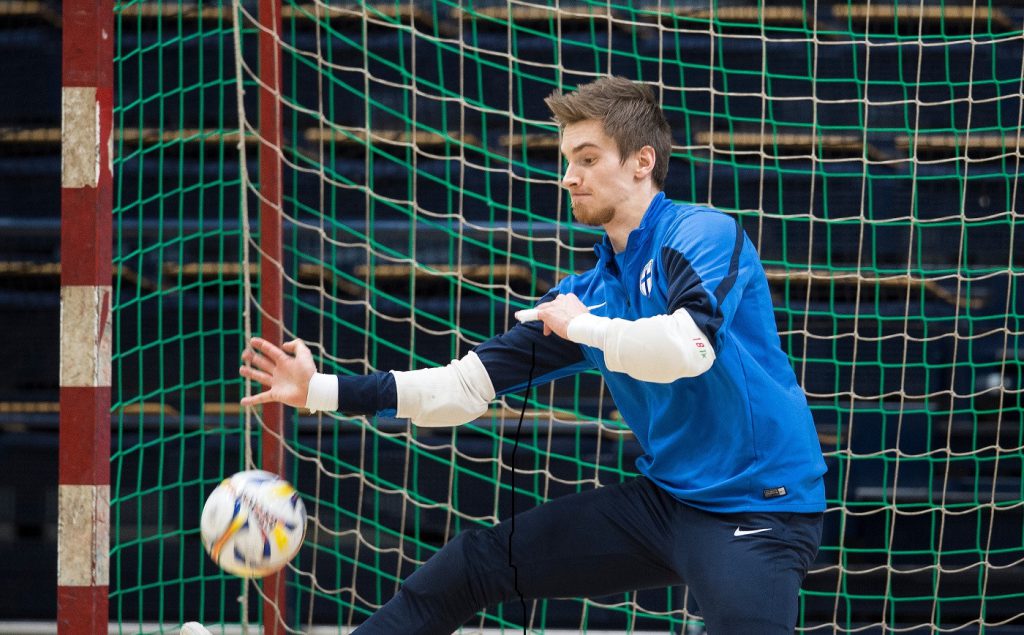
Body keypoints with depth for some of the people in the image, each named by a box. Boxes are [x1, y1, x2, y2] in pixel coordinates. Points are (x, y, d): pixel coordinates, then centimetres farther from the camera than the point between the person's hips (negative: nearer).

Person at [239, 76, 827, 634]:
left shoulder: (703, 235, -13)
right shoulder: (589, 291, 9)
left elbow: (689, 348, -32)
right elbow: (470, 385, 9)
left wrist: (582, 327, -15)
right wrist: (323, 390, 4)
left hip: (758, 509, -8)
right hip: (665, 495, 8)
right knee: (470, 566, 13)